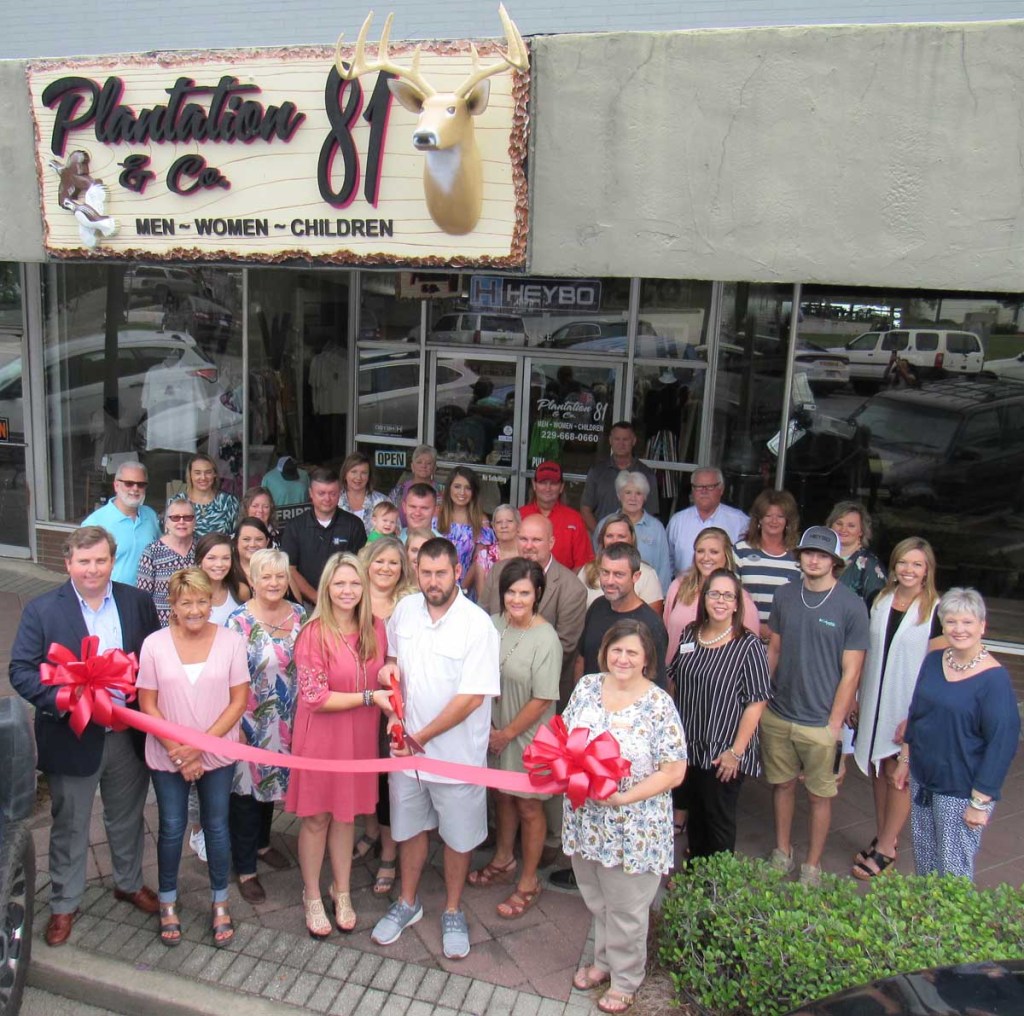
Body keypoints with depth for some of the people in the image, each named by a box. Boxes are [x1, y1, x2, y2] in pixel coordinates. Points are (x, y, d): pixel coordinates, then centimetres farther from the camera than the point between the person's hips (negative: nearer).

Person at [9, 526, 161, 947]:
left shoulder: (138, 603, -2)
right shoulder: (41, 609, -8)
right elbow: (21, 670, -10)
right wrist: (63, 700, -25)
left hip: (128, 735, 2)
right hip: (72, 737, -2)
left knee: (127, 818, 21)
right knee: (69, 827, 15)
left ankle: (130, 883, 43)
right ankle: (63, 904, 35)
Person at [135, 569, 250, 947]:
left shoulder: (230, 641, -9)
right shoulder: (154, 644, -9)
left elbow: (239, 700, -8)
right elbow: (147, 705, -6)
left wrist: (201, 744, -15)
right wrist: (177, 749, -13)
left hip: (217, 755, 0)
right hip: (167, 757, 0)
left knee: (216, 827, 12)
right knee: (172, 828, 13)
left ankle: (220, 904, 31)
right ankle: (168, 904, 34)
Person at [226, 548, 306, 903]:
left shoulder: (300, 616, -1)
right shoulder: (239, 621, -14)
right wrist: (236, 726, -14)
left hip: (288, 721, 5)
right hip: (251, 723, -5)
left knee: (273, 779, 21)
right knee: (246, 788, 7)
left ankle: (262, 842, 44)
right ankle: (245, 868, 22)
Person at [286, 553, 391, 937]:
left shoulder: (374, 628, -1)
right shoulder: (314, 632, -17)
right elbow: (314, 697, -19)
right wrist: (368, 697, -22)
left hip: (360, 736, 4)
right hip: (320, 736, -4)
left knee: (346, 814, 17)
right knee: (316, 817, 11)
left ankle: (342, 892, 36)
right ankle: (312, 897, 32)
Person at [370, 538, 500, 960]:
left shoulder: (477, 624, -20)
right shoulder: (405, 609, -3)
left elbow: (472, 697, -22)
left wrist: (421, 737, -18)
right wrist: (388, 669, -8)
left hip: (456, 753, -4)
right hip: (406, 746, 4)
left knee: (458, 837, 14)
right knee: (411, 828, 21)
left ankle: (452, 912, 37)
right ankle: (408, 903, 43)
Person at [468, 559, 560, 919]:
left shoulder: (546, 639, -22)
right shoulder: (493, 625, -5)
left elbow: (543, 700, -19)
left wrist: (507, 734, -11)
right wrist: (487, 726, -3)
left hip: (528, 735, -5)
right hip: (495, 729, 5)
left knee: (528, 806, 11)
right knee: (501, 795, 23)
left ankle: (528, 881, 30)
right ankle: (503, 860, 45)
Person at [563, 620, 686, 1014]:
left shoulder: (659, 705, -17)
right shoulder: (587, 687, -3)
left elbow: (674, 772, -16)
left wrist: (622, 797, -23)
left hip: (633, 828, -4)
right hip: (585, 819, 4)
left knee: (626, 909, 15)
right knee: (596, 901, 23)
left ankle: (625, 978, 38)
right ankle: (604, 961, 48)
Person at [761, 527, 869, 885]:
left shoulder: (851, 606, -12)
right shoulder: (785, 595, -1)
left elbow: (850, 671, -10)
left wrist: (835, 725, -11)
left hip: (821, 722, -3)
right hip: (777, 715, 4)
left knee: (819, 795, 12)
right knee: (782, 784, 18)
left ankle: (812, 865, 29)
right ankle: (782, 851, 38)